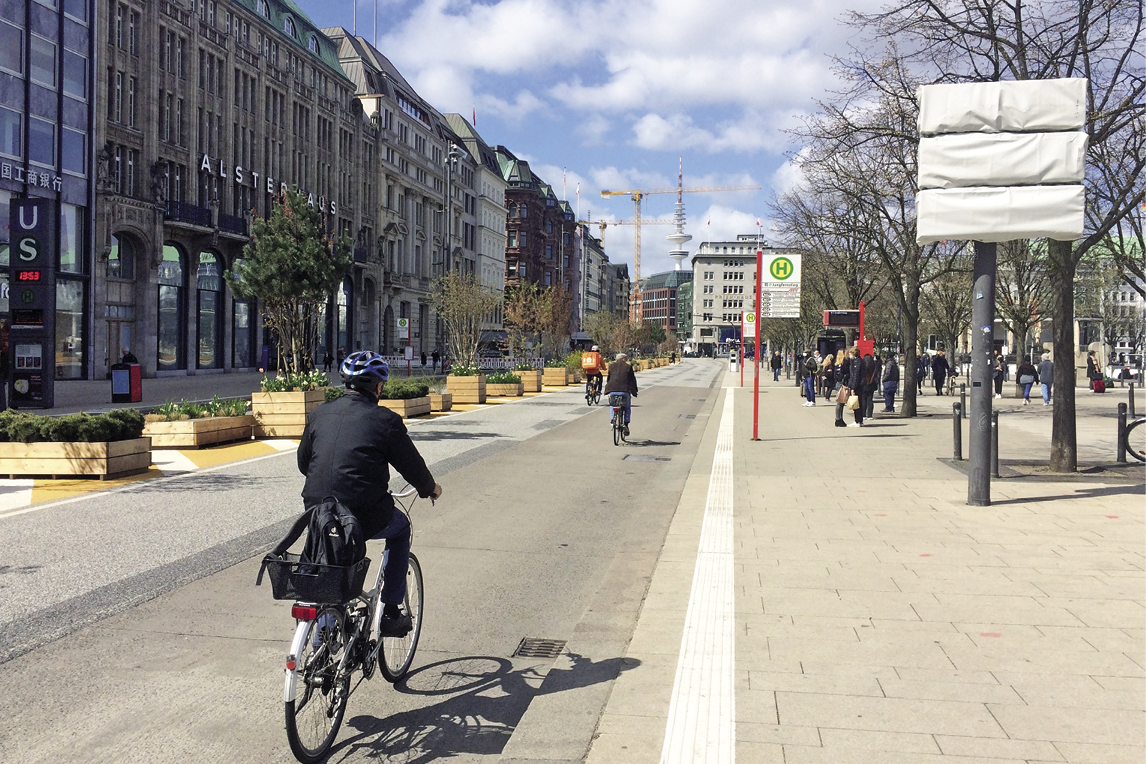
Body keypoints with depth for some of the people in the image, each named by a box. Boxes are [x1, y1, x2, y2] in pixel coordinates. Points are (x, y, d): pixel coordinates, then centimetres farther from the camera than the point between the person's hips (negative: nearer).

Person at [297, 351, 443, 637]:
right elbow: (412, 466, 3)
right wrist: (430, 488, 25)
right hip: (364, 518, -4)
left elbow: (303, 463, 21)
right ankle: (391, 613, 25)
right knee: (400, 527, 27)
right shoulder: (386, 420, -4)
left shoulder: (319, 414, 9)